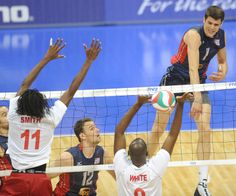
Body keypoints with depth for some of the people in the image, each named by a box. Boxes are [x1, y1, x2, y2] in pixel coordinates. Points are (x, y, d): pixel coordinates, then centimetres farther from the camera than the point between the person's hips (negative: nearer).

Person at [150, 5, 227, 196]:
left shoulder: (220, 36, -6)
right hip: (175, 78, -4)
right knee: (158, 129, 2)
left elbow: (222, 61, 12)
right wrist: (197, 99, -46)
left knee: (205, 130, -12)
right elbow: (193, 69, -37)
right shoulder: (194, 35, -27)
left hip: (199, 82, 4)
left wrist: (222, 72, -13)